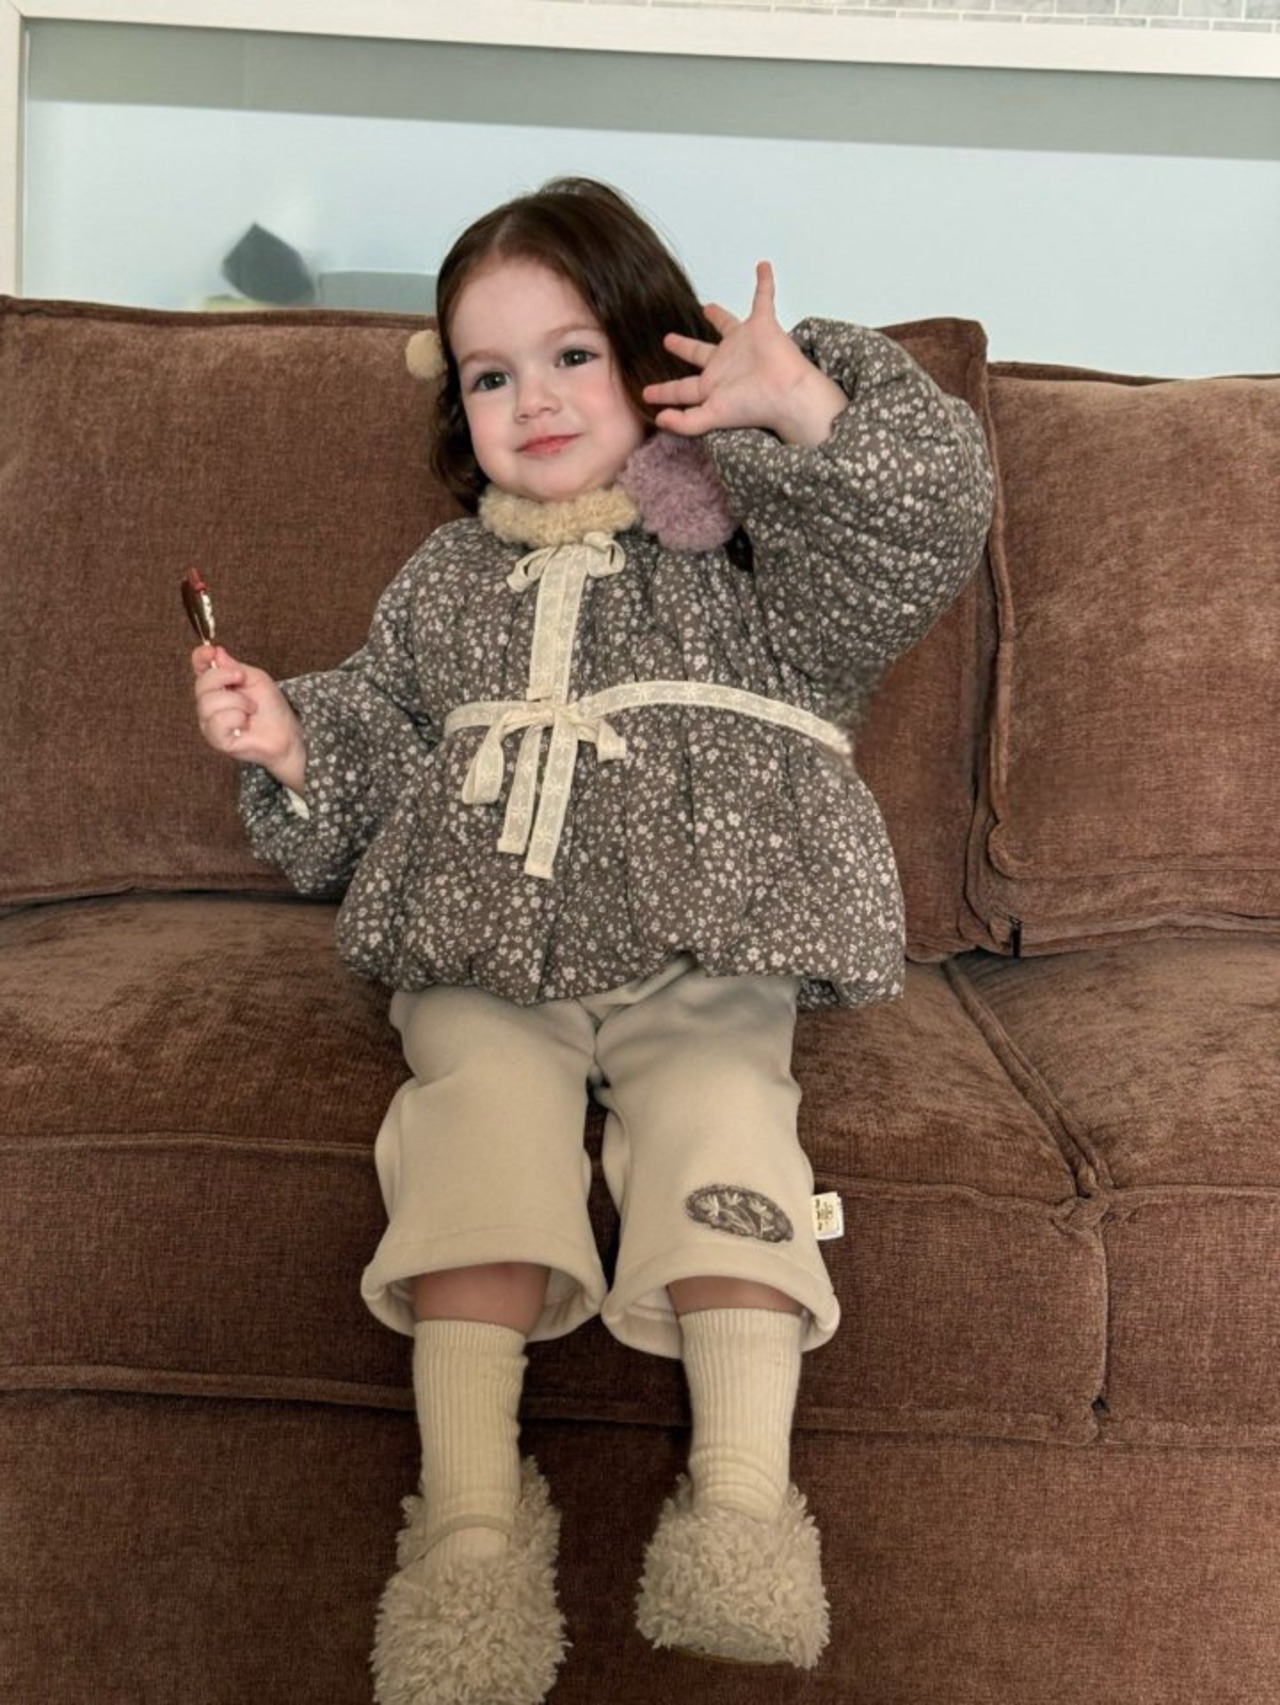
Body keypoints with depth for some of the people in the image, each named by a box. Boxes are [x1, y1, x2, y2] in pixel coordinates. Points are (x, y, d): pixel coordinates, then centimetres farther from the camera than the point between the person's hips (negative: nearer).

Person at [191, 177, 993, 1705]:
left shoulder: (742, 553, 15)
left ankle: (742, 1499, -27)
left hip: (701, 958, -1)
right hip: (485, 959, 2)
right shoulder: (443, 582, 24)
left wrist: (808, 406, -11)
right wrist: (289, 740, 4)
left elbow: (926, 530, 2)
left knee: (720, 1108, -27)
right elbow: (373, 754, 25)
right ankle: (471, 1518, -29)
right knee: (481, 1106, -25)